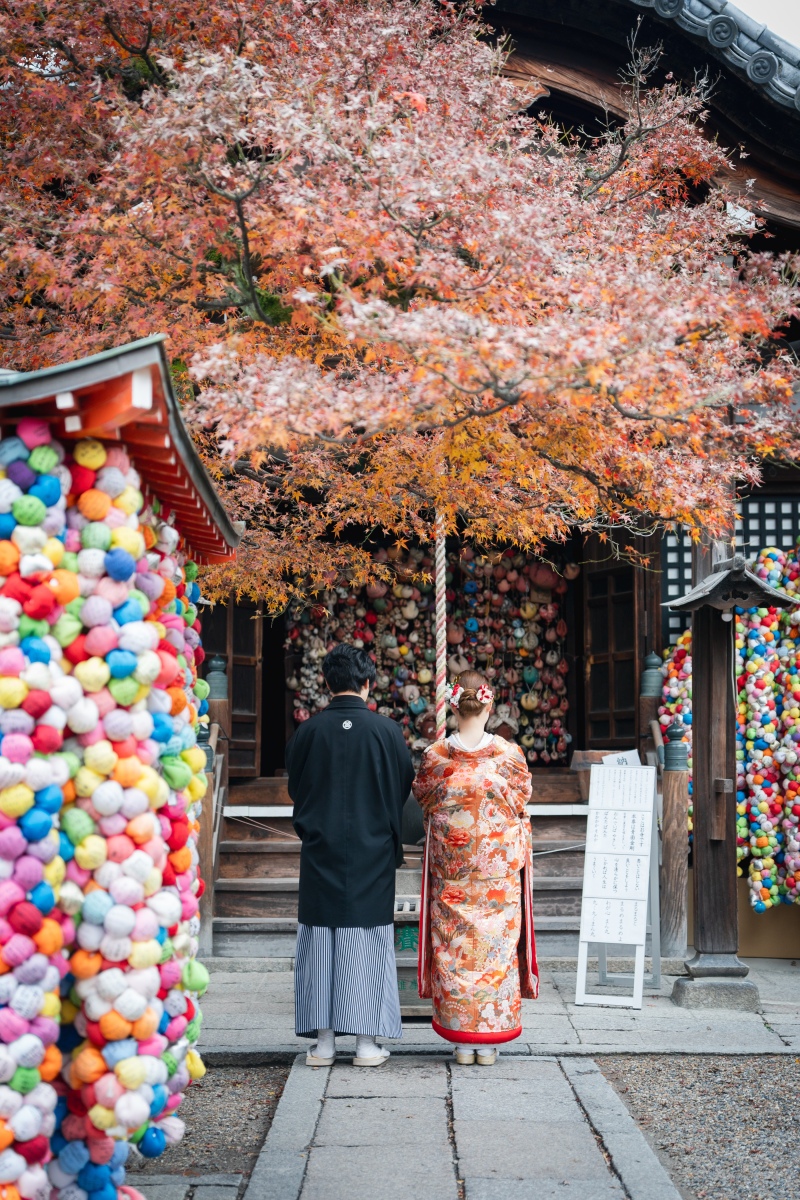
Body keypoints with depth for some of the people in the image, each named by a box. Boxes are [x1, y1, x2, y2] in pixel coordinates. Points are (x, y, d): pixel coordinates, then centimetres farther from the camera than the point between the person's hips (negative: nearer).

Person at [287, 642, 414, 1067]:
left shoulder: (308, 732, -4)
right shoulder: (387, 731, -6)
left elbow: (295, 790, 8)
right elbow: (404, 788, 5)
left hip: (320, 853, 1)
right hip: (372, 853, -1)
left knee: (320, 940, 7)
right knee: (367, 940, 5)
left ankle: (323, 1042, 9)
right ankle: (367, 1041, 7)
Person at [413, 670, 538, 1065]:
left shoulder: (435, 756, -9)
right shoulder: (510, 755, -11)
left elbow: (422, 797, 7)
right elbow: (522, 800, 4)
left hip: (450, 867, 1)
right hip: (499, 869, 0)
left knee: (454, 947, 8)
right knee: (496, 946, 7)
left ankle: (461, 1039, 11)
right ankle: (488, 1040, 11)